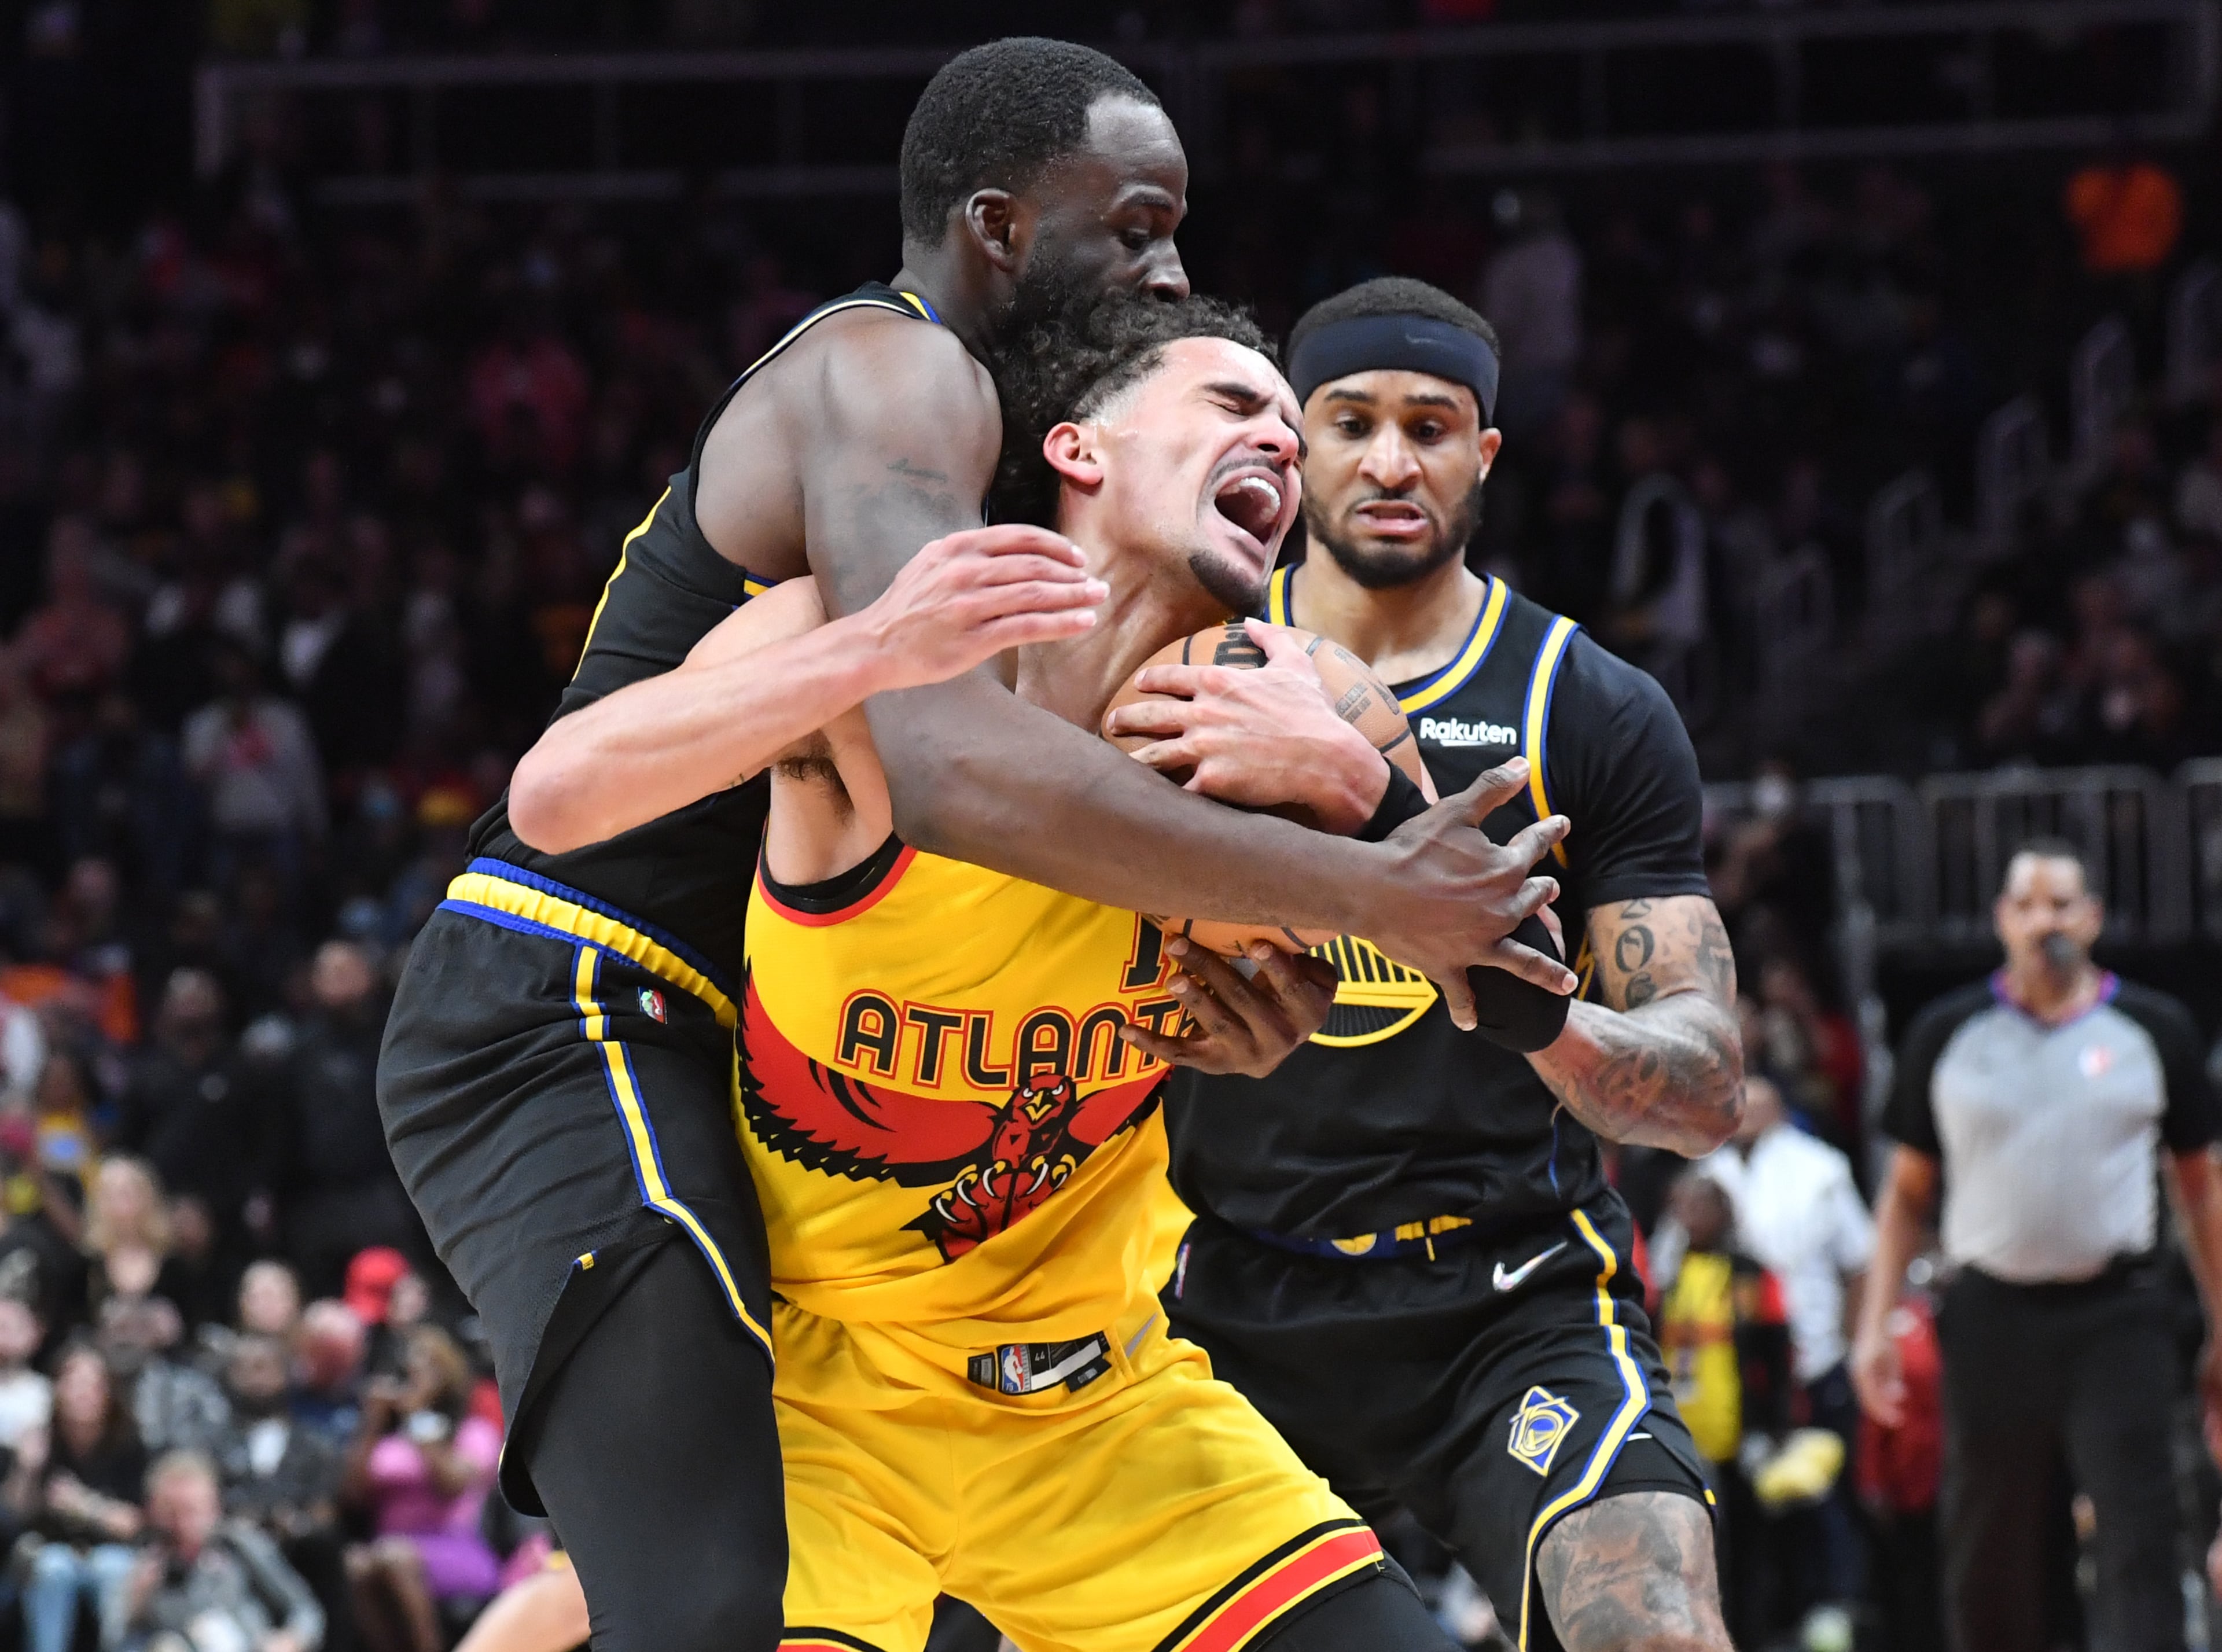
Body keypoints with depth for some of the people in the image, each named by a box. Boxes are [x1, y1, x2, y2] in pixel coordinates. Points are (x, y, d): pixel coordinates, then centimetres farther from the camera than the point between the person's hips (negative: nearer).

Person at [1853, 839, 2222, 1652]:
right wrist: (1876, 1325, 3)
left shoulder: (2155, 1030, 7)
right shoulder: (1947, 1034, 8)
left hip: (2117, 1315, -1)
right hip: (1993, 1312, 1)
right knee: (1988, 1557, 4)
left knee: (2136, 1540, -11)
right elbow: (1907, 1192, 12)